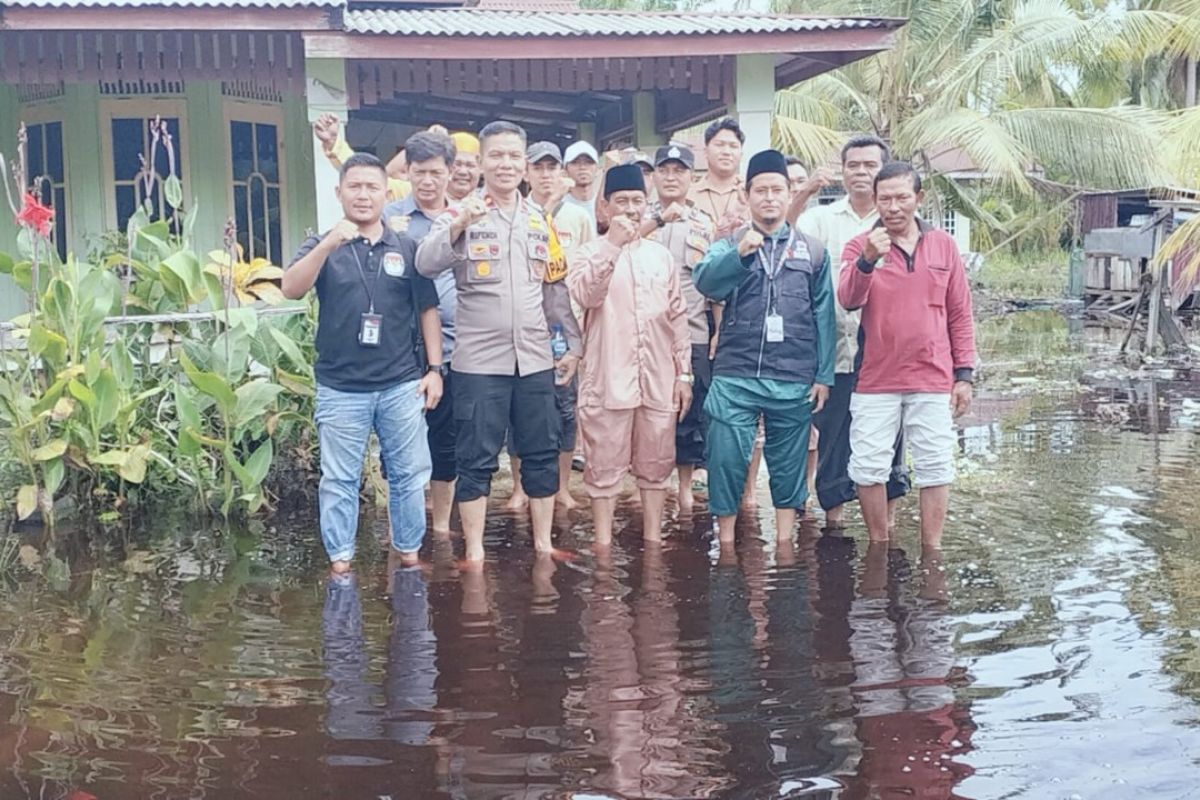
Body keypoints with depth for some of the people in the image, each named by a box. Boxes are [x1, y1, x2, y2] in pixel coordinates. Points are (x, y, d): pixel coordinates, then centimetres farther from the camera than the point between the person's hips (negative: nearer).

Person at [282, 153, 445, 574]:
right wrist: (329, 245, -28)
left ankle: (409, 553, 21)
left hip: (402, 385, 1)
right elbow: (291, 290, -15)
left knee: (409, 475, 8)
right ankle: (340, 561, 16)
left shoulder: (407, 248, 7)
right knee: (340, 480, 6)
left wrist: (434, 369, 2)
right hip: (340, 389, -1)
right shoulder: (322, 246, 3)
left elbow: (427, 311, 9)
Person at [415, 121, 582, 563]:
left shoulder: (540, 220, 12)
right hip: (479, 361, -4)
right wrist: (460, 225, -34)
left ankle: (544, 541, 23)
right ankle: (474, 551, 12)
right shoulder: (462, 214, -2)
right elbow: (426, 265, -18)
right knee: (477, 459, 2)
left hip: (536, 359, 4)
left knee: (542, 454, 10)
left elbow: (557, 287, 17)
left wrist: (573, 343, 13)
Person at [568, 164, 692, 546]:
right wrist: (613, 244, -25)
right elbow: (585, 295, -20)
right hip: (608, 381, -3)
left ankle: (653, 539, 22)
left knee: (655, 465, 11)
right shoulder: (590, 253, 1)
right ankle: (603, 544, 12)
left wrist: (684, 372, 9)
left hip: (659, 382, 4)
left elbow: (678, 317, 14)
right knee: (605, 467, 3)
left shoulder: (661, 255, 13)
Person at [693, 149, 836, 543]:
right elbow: (705, 281, -13)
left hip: (794, 381, 1)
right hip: (735, 377, -1)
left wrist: (823, 375, 3)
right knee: (726, 459, -2)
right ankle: (725, 541, 11)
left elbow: (824, 315, 8)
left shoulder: (813, 251, 11)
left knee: (789, 463, 8)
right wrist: (740, 254, -30)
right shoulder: (728, 245, 7)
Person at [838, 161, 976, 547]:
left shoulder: (943, 244, 6)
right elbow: (848, 300, -16)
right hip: (875, 381, -1)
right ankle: (879, 547, 18)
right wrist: (868, 260, -33)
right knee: (869, 468, 3)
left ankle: (932, 550, 15)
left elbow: (960, 314, 8)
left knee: (935, 468, 4)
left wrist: (964, 374, 5)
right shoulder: (860, 245, 1)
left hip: (933, 382, 1)